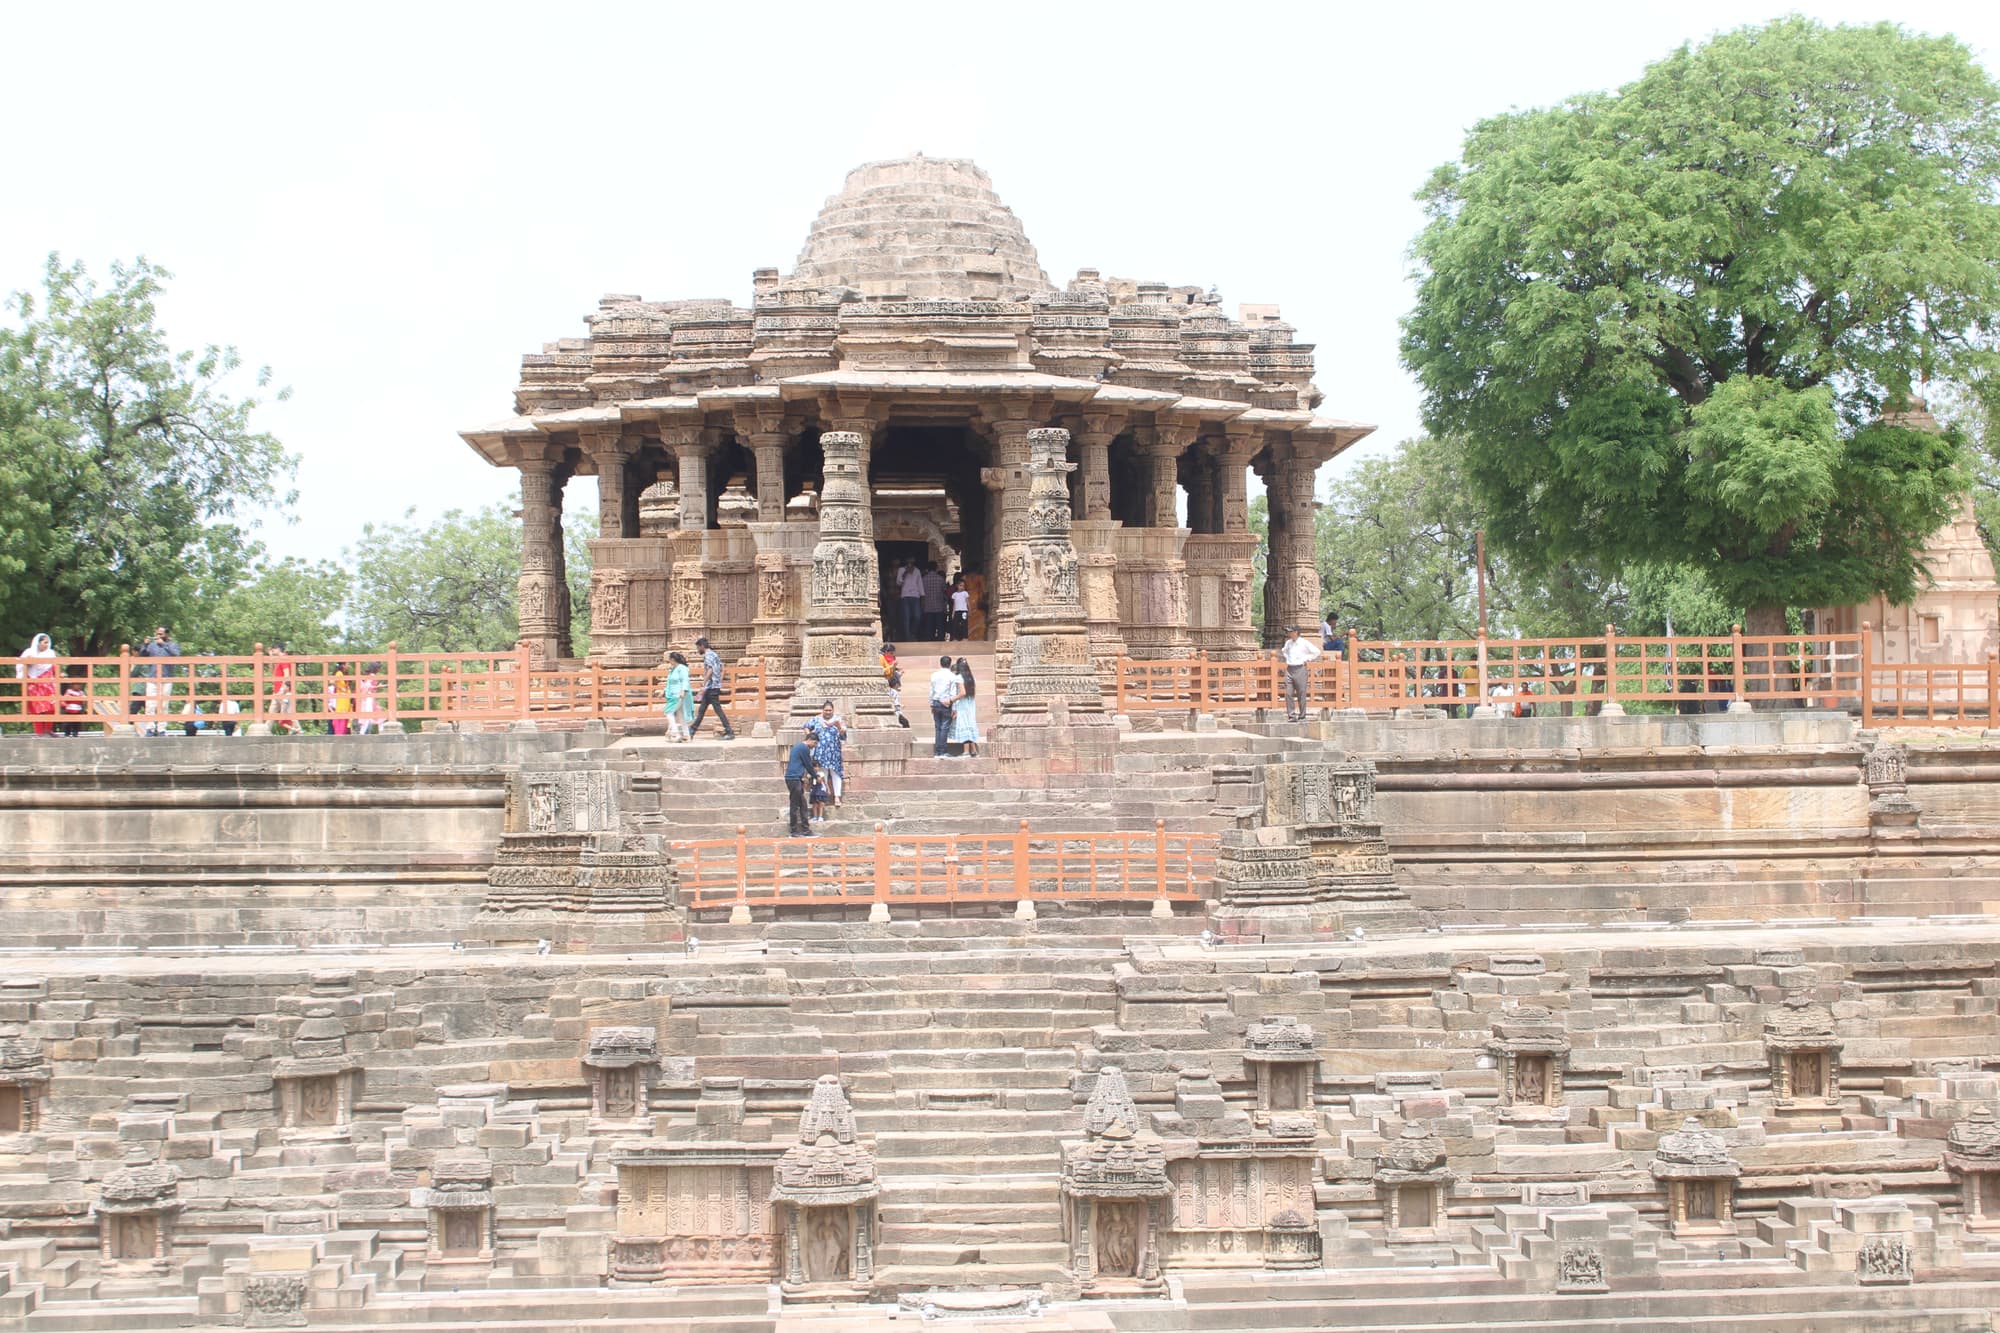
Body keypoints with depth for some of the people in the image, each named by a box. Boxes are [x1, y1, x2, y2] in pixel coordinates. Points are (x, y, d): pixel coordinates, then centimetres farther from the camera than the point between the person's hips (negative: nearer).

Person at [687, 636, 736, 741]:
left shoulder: (708, 656, -12)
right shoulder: (715, 654, 17)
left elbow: (710, 671, -23)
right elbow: (721, 669, 21)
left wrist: (703, 685, -24)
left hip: (711, 687, -10)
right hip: (716, 686, 10)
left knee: (718, 709, -9)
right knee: (702, 710, 14)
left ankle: (729, 732, -10)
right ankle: (692, 730, 20)